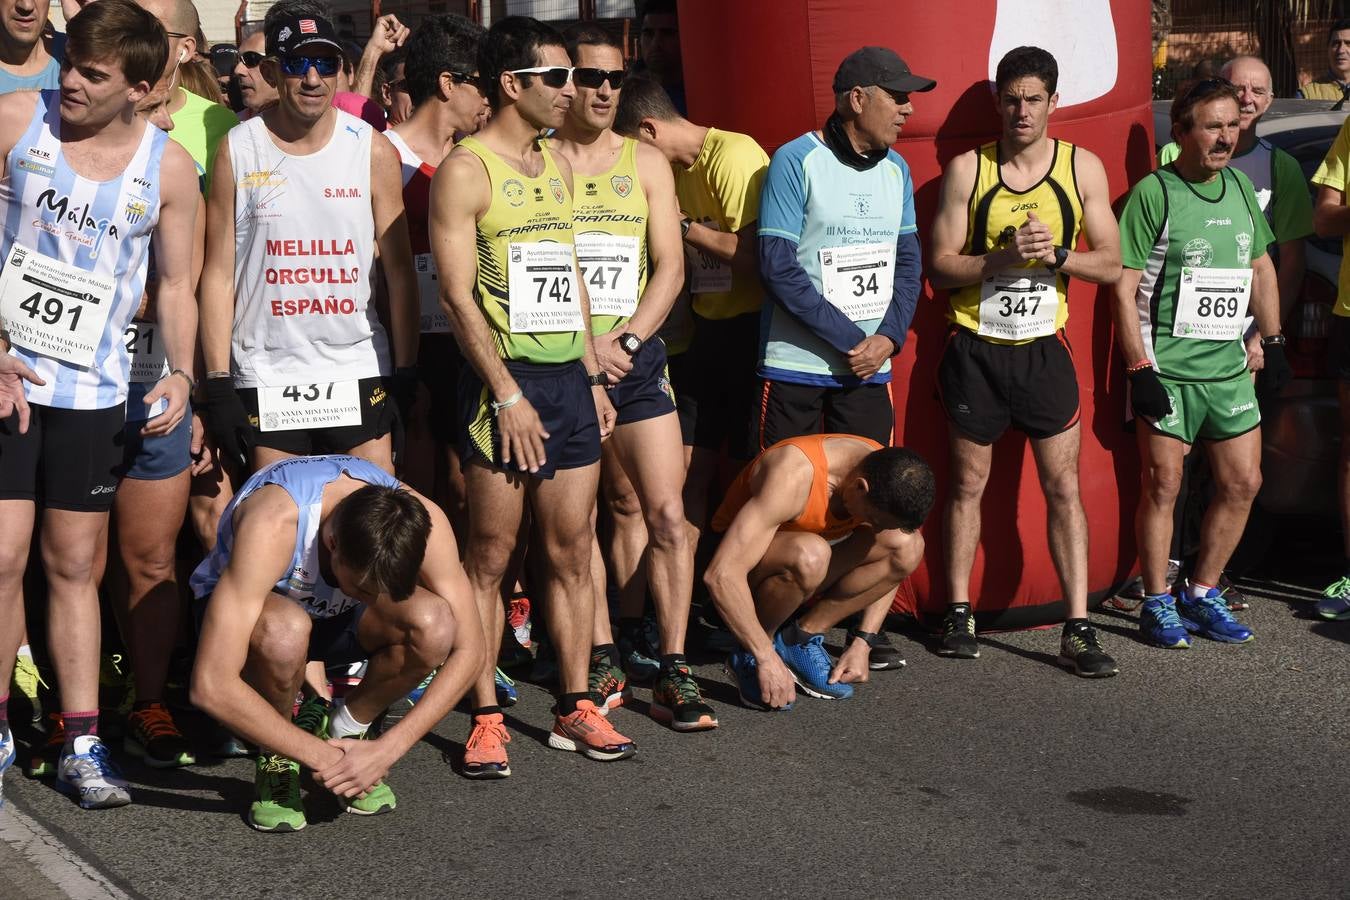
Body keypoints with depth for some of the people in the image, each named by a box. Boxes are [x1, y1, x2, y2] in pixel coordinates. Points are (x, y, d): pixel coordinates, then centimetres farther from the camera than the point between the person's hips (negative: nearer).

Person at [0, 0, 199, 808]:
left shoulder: (169, 167, -2)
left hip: (92, 390, 2)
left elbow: (176, 285, 6)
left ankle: (81, 744, 15)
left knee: (75, 567, 10)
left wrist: (181, 372, -9)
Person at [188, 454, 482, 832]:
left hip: (335, 613, 3)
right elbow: (211, 686, -43)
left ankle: (344, 730, 0)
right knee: (285, 631, -40)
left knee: (434, 625, -29)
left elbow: (468, 648, -21)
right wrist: (321, 756, -35)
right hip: (244, 604, -3)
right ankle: (277, 759, -9)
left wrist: (385, 751, -28)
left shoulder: (420, 520, -29)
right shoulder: (273, 523, -40)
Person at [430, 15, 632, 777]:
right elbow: (458, 294, -12)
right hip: (504, 379, -6)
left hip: (568, 377, 7)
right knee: (491, 555, -1)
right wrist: (507, 395, -16)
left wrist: (594, 378, 14)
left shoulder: (558, 166, 15)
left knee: (572, 550, 8)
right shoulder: (466, 170, -7)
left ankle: (575, 708, 15)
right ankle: (486, 719, 5)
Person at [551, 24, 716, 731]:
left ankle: (671, 672, 0)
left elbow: (669, 268, 5)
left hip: (635, 356, 2)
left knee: (666, 514, -4)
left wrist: (624, 340, -9)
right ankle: (603, 658, 15)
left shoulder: (645, 162, 10)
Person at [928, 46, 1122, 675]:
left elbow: (1110, 264, 1)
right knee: (968, 483, 8)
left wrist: (1056, 252, -17)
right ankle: (958, 615, 20)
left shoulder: (1082, 168, 1)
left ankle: (1077, 629, 0)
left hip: (1044, 349, 0)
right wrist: (1003, 257, -20)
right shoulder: (967, 169, -1)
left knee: (1064, 488, -2)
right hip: (975, 349, 0)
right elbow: (940, 267, -5)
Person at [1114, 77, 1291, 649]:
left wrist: (1273, 342, 16)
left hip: (1229, 367, 6)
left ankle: (1203, 595, 21)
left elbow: (1260, 268, 22)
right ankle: (1157, 605, 11)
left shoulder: (1241, 188, 10)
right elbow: (1124, 289, -11)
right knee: (1163, 485, -1)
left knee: (1242, 483, 8)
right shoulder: (1153, 194, -9)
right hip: (1167, 369, -6)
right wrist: (1139, 369, -15)